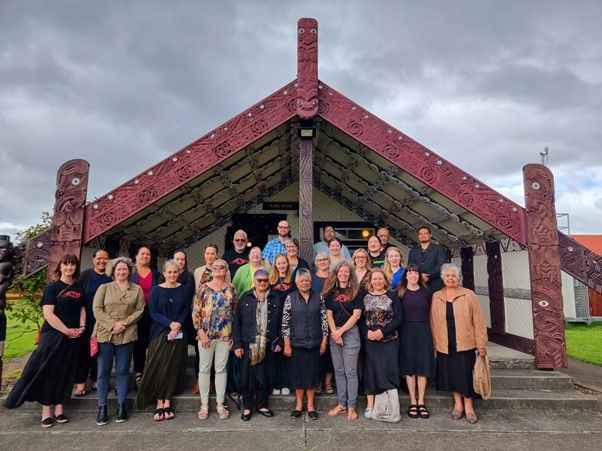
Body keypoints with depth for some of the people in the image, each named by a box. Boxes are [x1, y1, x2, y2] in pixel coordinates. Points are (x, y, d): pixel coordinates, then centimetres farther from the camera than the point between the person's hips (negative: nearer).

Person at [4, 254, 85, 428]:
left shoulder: (79, 288, 9)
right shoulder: (52, 287, -6)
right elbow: (48, 313, -12)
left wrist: (82, 327, -3)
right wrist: (67, 330, -14)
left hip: (73, 338, 4)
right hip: (53, 336, -4)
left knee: (66, 373, 9)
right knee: (48, 372, 1)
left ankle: (59, 408, 20)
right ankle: (46, 411, 12)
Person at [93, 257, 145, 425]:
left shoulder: (137, 290, 8)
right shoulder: (104, 288, 7)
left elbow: (140, 310, 2)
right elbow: (97, 309, -2)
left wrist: (125, 323, -12)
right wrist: (112, 325, -13)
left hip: (127, 335, 0)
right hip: (105, 334, 0)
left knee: (122, 371, 7)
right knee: (103, 372, 4)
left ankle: (121, 406, 17)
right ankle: (102, 408, 14)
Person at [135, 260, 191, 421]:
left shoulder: (184, 290, 5)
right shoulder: (156, 290, 1)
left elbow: (186, 311, 2)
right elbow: (153, 312, -4)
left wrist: (178, 326, -14)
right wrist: (170, 323, -17)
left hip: (179, 334, 1)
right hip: (160, 333, -1)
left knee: (173, 368, 3)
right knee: (158, 368, -3)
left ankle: (167, 403, 12)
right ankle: (159, 404, 6)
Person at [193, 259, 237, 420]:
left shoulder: (231, 289, 3)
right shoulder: (204, 288, -2)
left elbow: (235, 312, 6)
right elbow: (195, 311, -3)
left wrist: (234, 333, 2)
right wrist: (200, 331, -9)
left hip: (225, 335, 1)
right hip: (206, 334, -1)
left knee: (221, 369, 9)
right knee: (204, 368, 7)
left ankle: (220, 404, 20)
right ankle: (204, 404, 20)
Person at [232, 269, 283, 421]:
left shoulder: (275, 299, 5)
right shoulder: (245, 298, 0)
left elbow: (280, 323, 8)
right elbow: (237, 322, -1)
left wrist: (279, 342, 2)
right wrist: (237, 344, -5)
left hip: (267, 346, 1)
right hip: (248, 345, -1)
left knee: (265, 376, 8)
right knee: (247, 376, 5)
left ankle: (261, 404, 27)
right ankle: (247, 407, 22)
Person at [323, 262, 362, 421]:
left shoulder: (355, 292, -1)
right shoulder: (331, 292, 8)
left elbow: (356, 315, -7)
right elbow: (329, 314, 4)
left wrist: (341, 331, -9)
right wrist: (334, 333, -8)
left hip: (350, 332, -3)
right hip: (334, 334, 4)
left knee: (350, 371, 0)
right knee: (338, 371, 9)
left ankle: (351, 406, 9)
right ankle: (341, 404, 19)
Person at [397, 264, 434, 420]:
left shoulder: (425, 292, 6)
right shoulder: (400, 292, 0)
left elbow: (429, 311, 10)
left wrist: (422, 324, 3)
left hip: (423, 331, 2)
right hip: (406, 331, -2)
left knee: (423, 365, 3)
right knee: (409, 366, 2)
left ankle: (421, 402, 11)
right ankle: (413, 402, 11)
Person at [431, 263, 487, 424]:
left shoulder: (469, 295, -3)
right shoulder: (436, 297, 4)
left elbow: (478, 320, -4)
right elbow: (433, 322, 6)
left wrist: (481, 344, -7)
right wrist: (434, 343, 4)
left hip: (465, 343, -2)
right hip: (444, 345, 2)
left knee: (466, 375, 2)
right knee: (451, 374, 10)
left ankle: (468, 406, 19)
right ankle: (458, 404, 25)